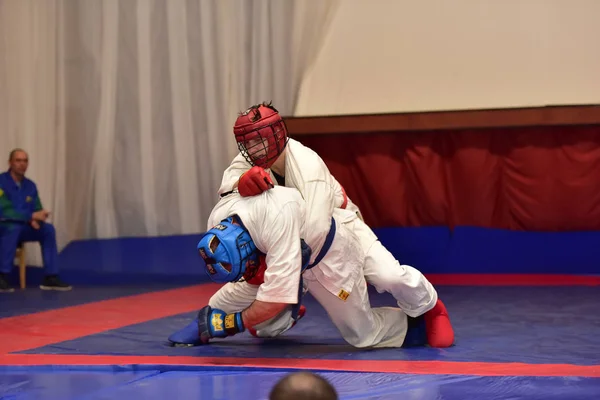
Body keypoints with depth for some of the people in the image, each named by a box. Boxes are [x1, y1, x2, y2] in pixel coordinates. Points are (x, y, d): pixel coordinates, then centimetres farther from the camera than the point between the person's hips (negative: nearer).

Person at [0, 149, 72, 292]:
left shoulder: (30, 186, 6)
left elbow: (38, 210, 7)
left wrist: (34, 220, -18)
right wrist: (31, 216, -28)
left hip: (23, 228, 6)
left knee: (48, 229, -16)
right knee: (13, 227, -39)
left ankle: (51, 277, -17)